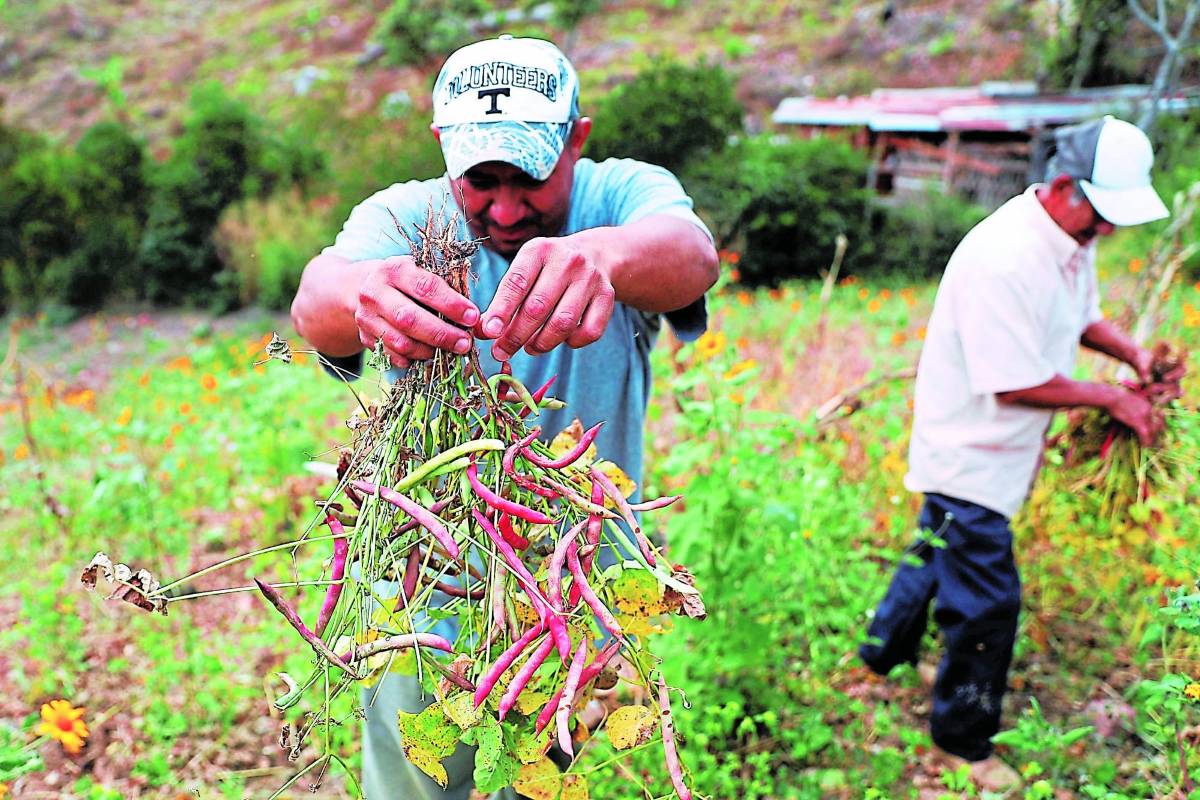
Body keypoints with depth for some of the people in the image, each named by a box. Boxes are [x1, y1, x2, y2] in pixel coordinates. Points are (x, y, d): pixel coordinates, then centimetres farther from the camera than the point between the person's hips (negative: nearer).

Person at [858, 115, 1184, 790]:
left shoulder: (1074, 239, 0)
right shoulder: (1003, 259, -31)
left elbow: (1082, 317, 17)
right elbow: (1016, 384, -28)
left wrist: (1133, 354, -1)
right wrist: (1111, 398, -18)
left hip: (1002, 450, 10)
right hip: (970, 453, -10)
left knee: (942, 549, 27)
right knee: (988, 598, 1)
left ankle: (888, 650, 50)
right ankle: (965, 738, 22)